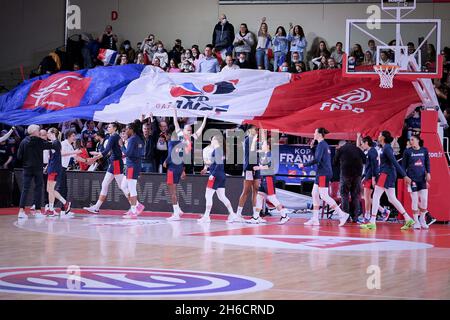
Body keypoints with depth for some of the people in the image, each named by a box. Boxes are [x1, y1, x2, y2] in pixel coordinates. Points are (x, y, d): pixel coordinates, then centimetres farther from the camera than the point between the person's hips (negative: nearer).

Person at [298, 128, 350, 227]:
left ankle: (342, 214, -11)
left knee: (324, 196, -10)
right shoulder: (324, 144, 17)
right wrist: (312, 147, 16)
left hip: (323, 173, -10)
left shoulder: (321, 145, -13)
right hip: (321, 173, 10)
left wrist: (304, 165, -16)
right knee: (315, 194, 10)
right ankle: (315, 219, 10)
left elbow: (316, 160, -22)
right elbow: (317, 156, 24)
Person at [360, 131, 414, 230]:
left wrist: (404, 175, -22)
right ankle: (408, 219, 10)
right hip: (389, 174, 10)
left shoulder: (386, 148, -13)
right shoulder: (385, 147, 16)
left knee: (376, 197, -8)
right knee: (392, 199, 11)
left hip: (386, 174, -10)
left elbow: (395, 162, -19)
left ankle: (372, 222, -9)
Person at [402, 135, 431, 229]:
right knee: (415, 200, -2)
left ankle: (422, 220, 13)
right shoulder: (407, 151, 1)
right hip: (412, 179, -2)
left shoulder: (424, 150, 7)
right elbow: (404, 165, 3)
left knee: (424, 199, -4)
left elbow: (427, 163, 12)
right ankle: (416, 221, 6)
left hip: (422, 179, 2)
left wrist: (428, 173, 0)